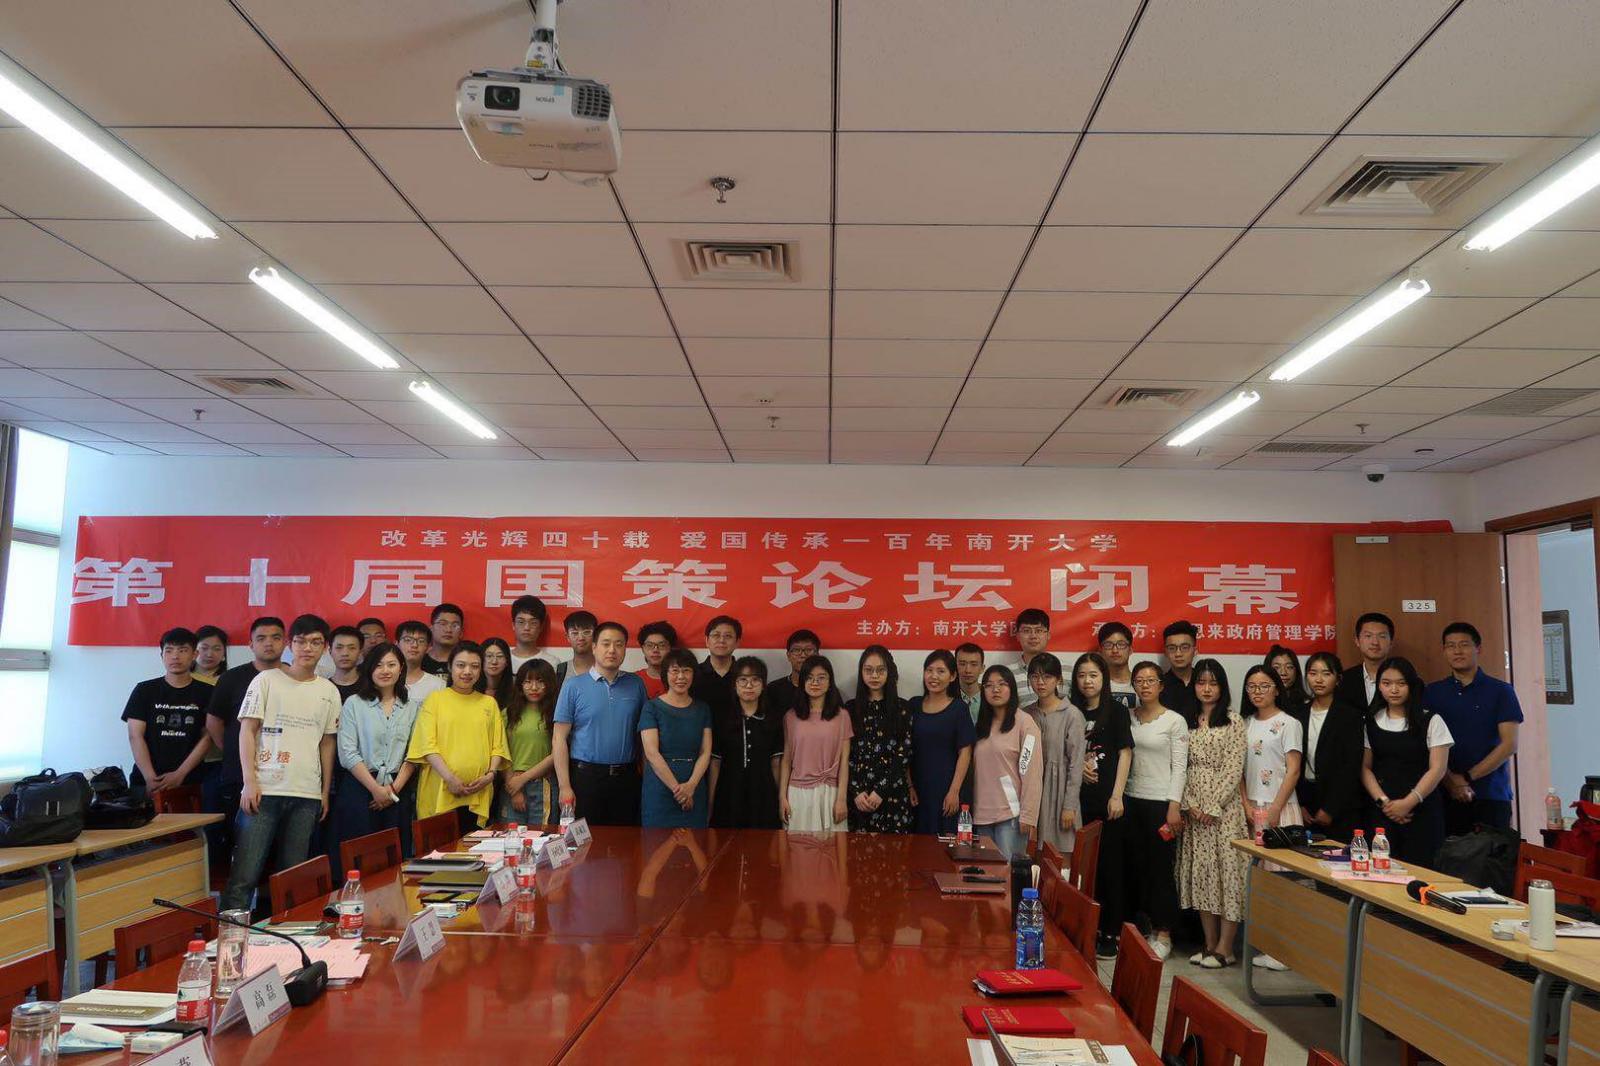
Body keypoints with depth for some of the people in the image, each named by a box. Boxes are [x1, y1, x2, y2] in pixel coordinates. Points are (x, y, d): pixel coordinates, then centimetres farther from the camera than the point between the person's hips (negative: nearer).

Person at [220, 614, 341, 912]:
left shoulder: (329, 691, 11)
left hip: (307, 795, 3)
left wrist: (325, 792, 12)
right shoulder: (266, 680, 2)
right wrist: (249, 782, -8)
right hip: (264, 789, -3)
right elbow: (247, 731, -1)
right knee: (245, 874, -6)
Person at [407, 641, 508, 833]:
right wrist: (450, 778, -12)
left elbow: (498, 746, 13)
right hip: (440, 794, -2)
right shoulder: (435, 699, 6)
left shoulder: (489, 703, 15)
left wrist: (490, 774, -4)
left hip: (479, 796, 2)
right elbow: (428, 745, -3)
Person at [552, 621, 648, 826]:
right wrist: (564, 787, -9)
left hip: (626, 778, 3)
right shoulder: (574, 685, -2)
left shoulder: (636, 684, 6)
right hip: (586, 776, -2)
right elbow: (559, 739, -4)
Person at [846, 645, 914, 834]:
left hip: (893, 795, -1)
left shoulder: (902, 709, 3)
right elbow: (846, 755, 3)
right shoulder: (851, 709, 7)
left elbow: (904, 755, -3)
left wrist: (881, 791, -10)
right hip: (858, 797, 1)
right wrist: (857, 792, -8)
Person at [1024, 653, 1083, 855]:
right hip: (1032, 793, 4)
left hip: (1059, 791, -4)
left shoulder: (1072, 715, -6)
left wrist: (1069, 806, -11)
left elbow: (1076, 764, -7)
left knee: (1060, 854, -3)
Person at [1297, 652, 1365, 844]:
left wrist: (1329, 809, -11)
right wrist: (1299, 805, 0)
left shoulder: (1350, 716, -3)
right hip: (1305, 798, 4)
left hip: (1339, 807, -4)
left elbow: (1351, 767, -9)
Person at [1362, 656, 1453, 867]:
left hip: (1422, 811, -2)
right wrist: (1383, 801, -7)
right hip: (1382, 812, 2)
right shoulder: (1372, 723, 9)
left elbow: (1438, 769, -5)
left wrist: (1408, 803, -12)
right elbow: (1365, 768, 7)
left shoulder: (1431, 721, 1)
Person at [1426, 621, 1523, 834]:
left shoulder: (1501, 691, 4)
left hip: (1492, 796, -1)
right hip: (1446, 796, 1)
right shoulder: (1432, 693, 9)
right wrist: (1450, 781, -9)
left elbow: (1509, 745, -3)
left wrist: (1467, 777, -9)